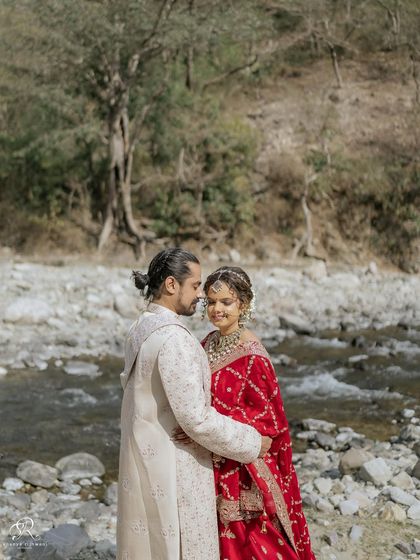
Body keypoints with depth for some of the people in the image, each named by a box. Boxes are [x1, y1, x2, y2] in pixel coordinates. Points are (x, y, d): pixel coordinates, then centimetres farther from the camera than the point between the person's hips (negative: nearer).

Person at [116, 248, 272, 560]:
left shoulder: (141, 329, 5)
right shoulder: (173, 338, -23)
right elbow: (196, 417, -24)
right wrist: (251, 443, -12)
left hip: (145, 454, 9)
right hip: (174, 467, -9)